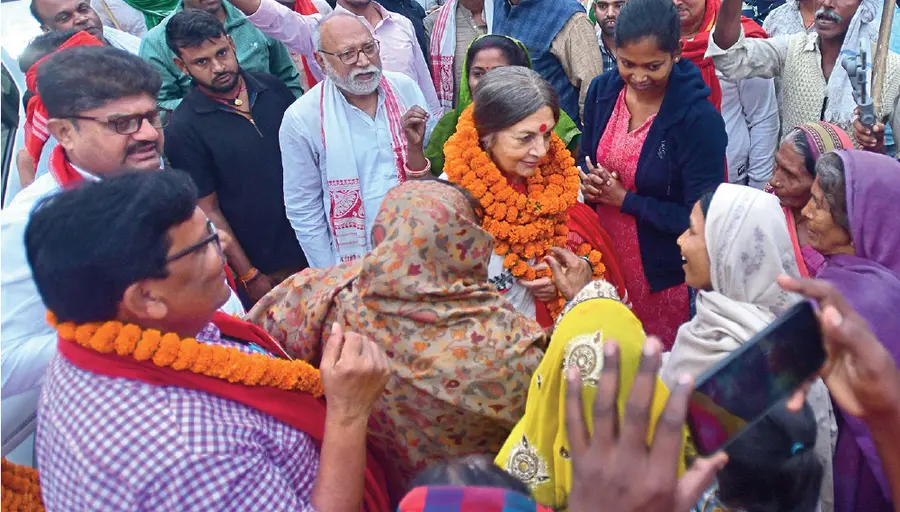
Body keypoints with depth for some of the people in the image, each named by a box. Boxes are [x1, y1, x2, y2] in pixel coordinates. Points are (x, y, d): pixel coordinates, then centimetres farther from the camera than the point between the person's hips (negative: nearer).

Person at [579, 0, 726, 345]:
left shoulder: (700, 119, -21)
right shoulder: (602, 91, -5)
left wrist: (624, 199, -19)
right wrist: (590, 184, -13)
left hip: (663, 277, -5)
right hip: (602, 257, 5)